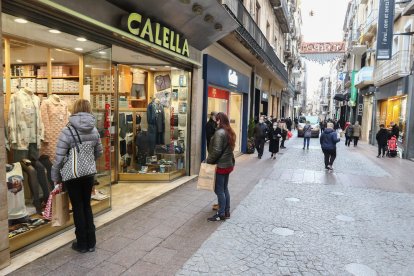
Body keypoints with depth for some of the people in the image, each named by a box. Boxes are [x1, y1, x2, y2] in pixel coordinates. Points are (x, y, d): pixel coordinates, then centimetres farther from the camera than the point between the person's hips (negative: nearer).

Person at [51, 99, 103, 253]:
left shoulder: (67, 131, -15)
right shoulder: (94, 130, -1)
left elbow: (59, 158, -13)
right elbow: (99, 153, 8)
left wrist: (55, 177, 0)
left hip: (73, 175, -4)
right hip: (89, 174, 4)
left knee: (78, 208, 9)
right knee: (87, 206, 16)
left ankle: (82, 244, 21)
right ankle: (91, 243, 24)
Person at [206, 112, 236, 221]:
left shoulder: (219, 132, -18)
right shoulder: (229, 132, 10)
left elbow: (216, 151, -21)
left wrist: (208, 160, -9)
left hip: (221, 165, -9)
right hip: (228, 164, 9)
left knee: (219, 190, 0)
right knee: (225, 189, 16)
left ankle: (221, 214, 7)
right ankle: (227, 212, 24)